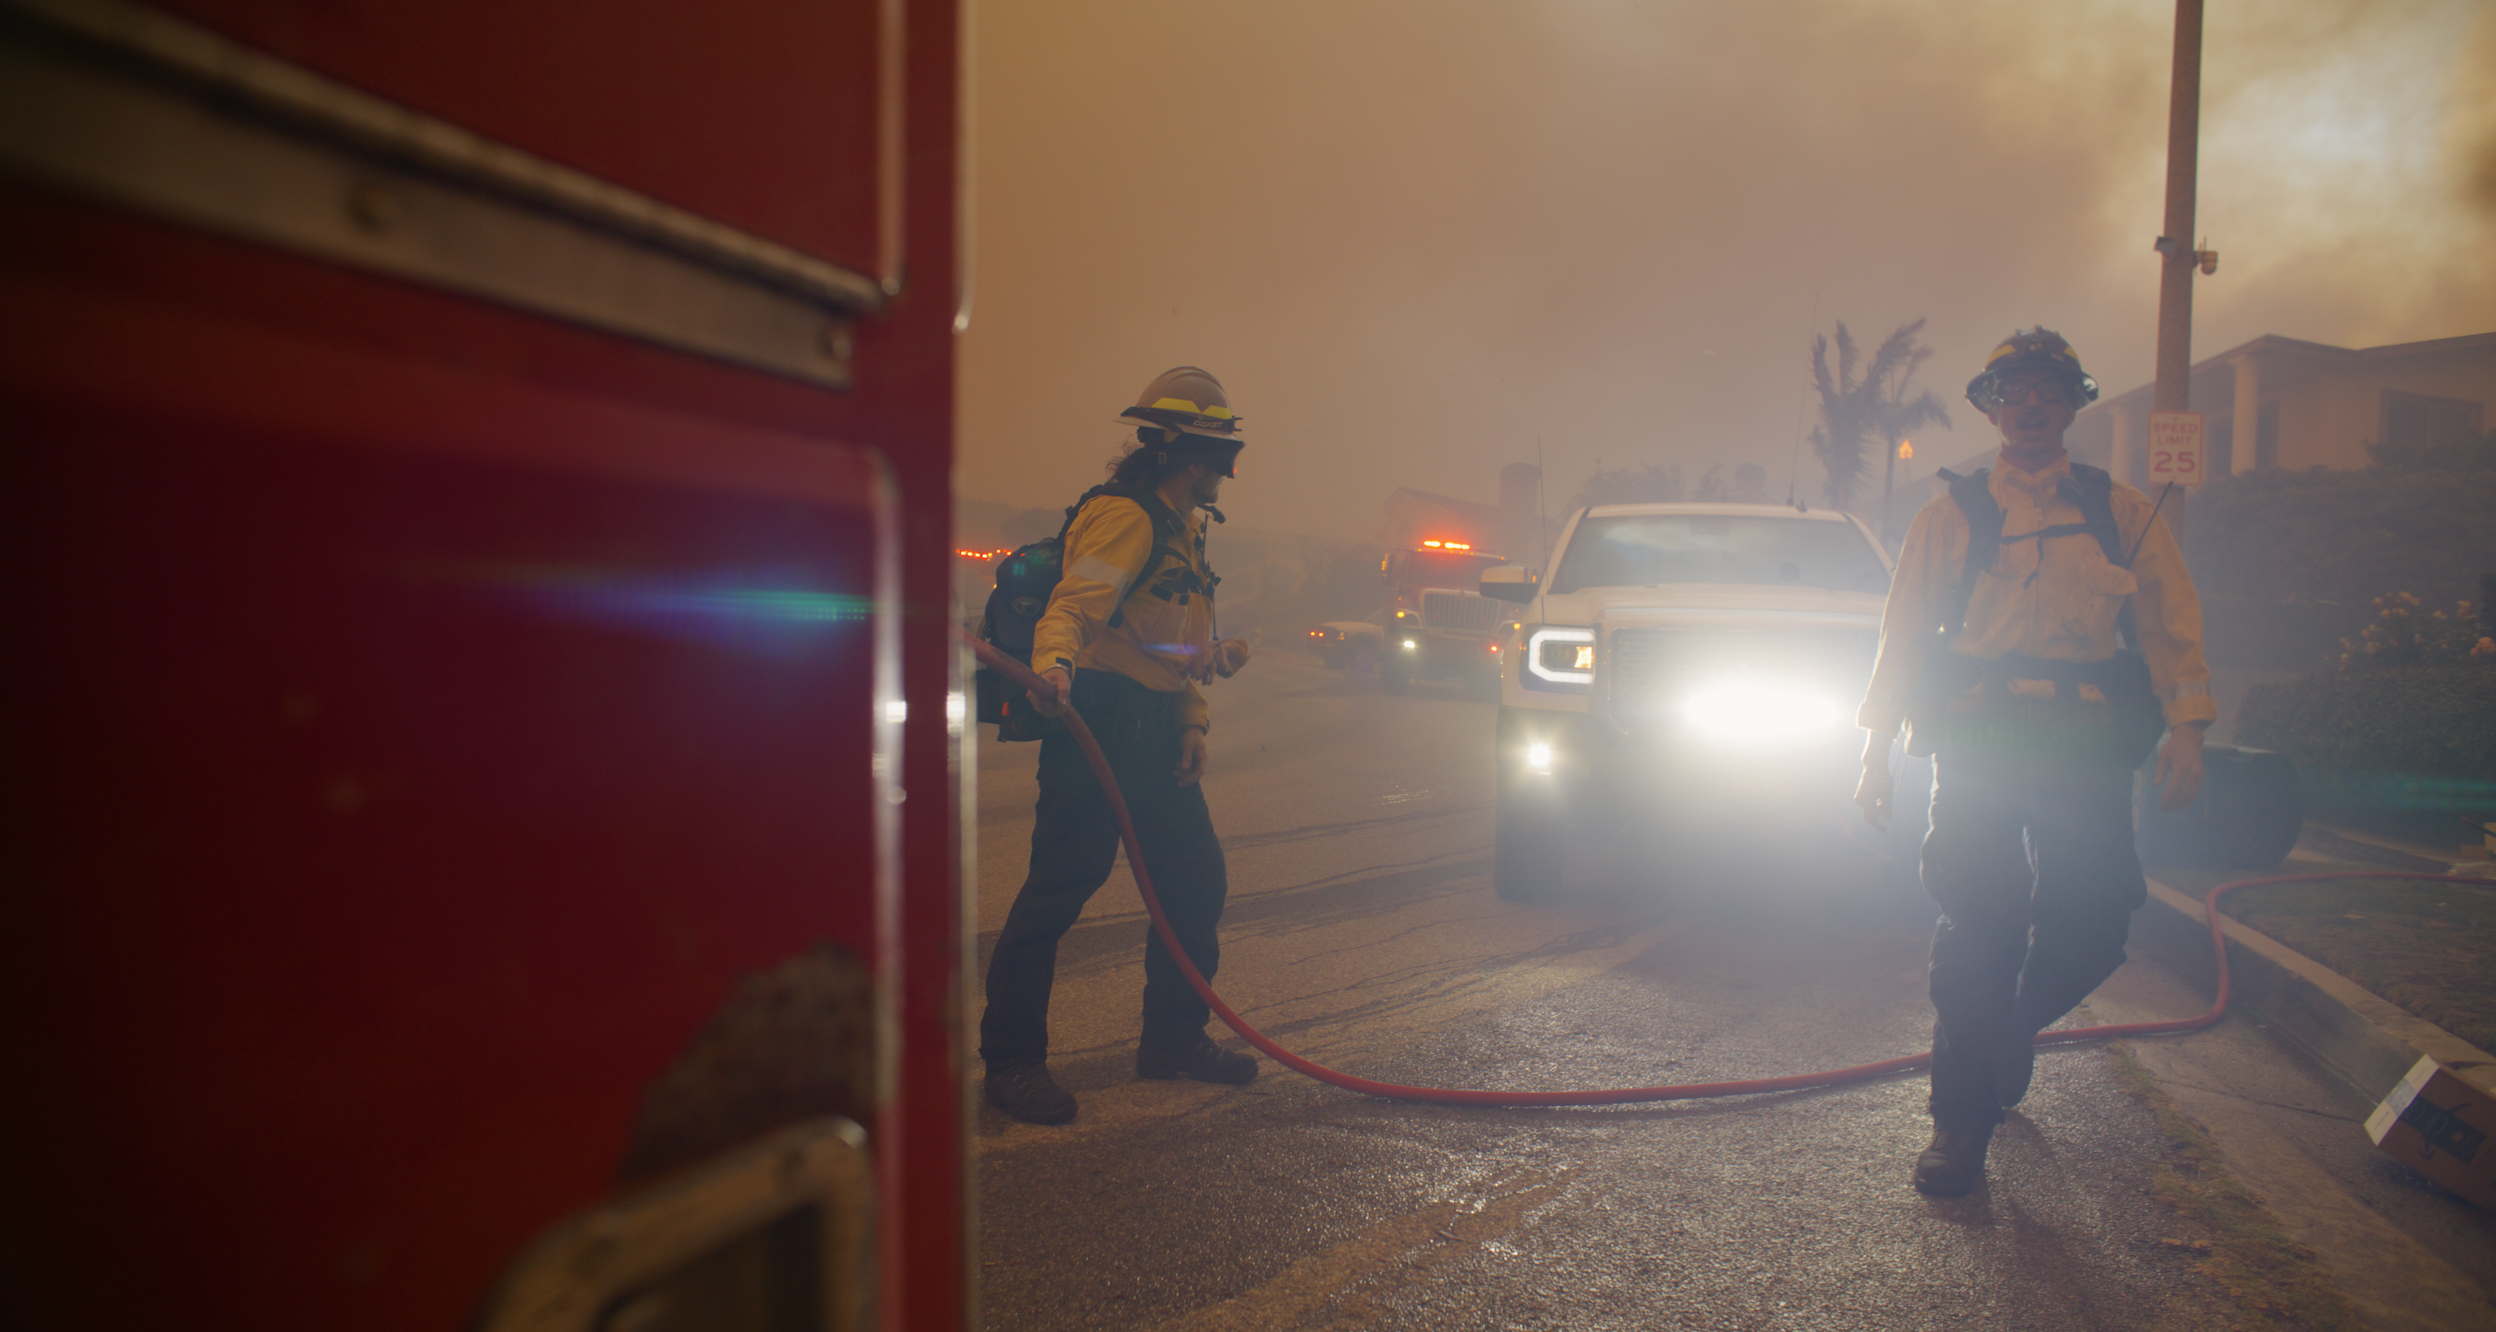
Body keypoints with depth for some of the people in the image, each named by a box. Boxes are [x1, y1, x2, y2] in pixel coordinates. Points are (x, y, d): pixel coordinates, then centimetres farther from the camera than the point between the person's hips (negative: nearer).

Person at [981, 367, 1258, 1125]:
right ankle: (1010, 1058, 2)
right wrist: (1054, 664, -46)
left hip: (1155, 734, 10)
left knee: (1198, 882, 12)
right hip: (1098, 721, -10)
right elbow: (1072, 606, -25)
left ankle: (1172, 1039, 26)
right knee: (1060, 887, -9)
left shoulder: (1184, 531, 21)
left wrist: (1193, 723, 14)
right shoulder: (1124, 516, -11)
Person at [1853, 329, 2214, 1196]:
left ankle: (2012, 1032, 32)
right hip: (1978, 737, -1)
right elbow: (1904, 634, 9)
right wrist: (1877, 749, 4)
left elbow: (2171, 626, 7)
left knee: (2091, 926, -1)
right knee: (1978, 925, -6)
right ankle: (1961, 1120, 4)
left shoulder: (2122, 513, 12)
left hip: (2086, 745, 2)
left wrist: (2185, 731, -6)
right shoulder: (1950, 515, 9)